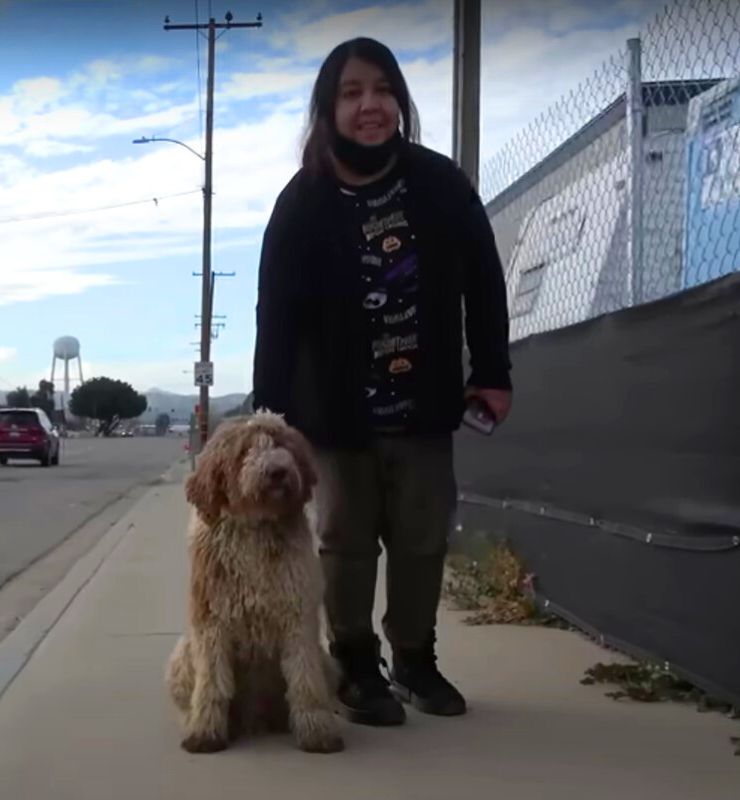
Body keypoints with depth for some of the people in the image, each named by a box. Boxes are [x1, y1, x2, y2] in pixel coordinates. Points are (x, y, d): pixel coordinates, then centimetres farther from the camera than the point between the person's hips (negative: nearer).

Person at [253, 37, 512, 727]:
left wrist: (492, 372, 3)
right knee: (347, 541, 5)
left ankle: (415, 661, 27)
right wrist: (269, 416, -20)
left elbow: (483, 281, 4)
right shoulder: (302, 204, -10)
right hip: (339, 410, -2)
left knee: (423, 538, 9)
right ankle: (357, 671, 21)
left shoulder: (441, 184, -5)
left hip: (423, 405, 2)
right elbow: (277, 315, -14)